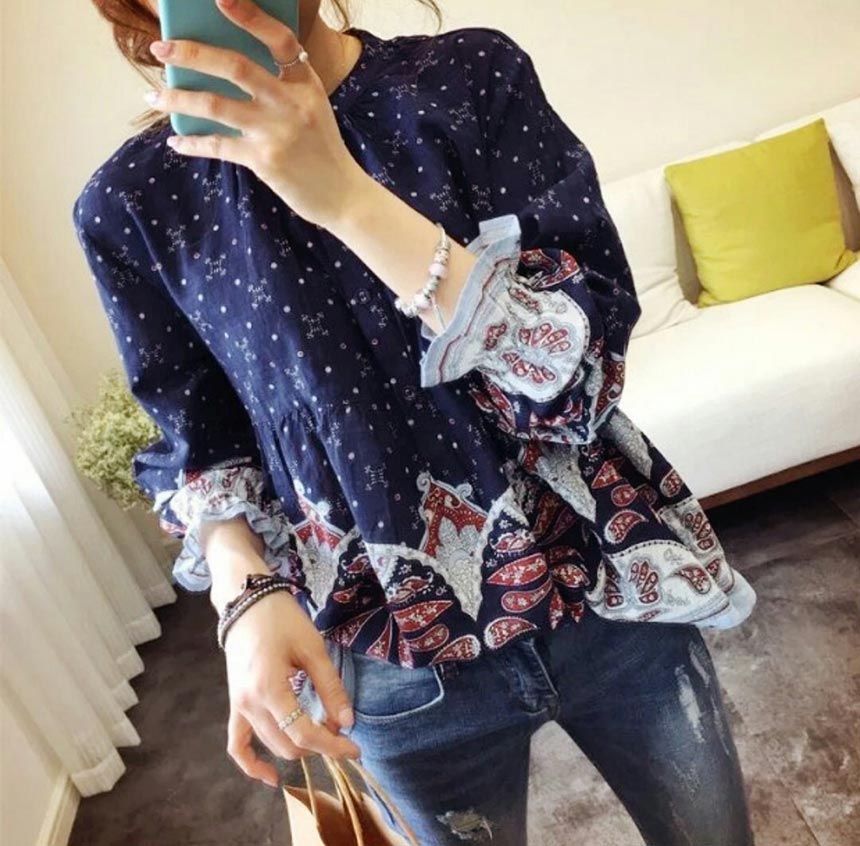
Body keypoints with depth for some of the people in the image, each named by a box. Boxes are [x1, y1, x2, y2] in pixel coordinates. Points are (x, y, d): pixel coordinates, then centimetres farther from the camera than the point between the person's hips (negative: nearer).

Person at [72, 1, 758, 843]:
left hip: (604, 586, 1)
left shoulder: (471, 75, -9)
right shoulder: (134, 201, -7)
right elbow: (201, 441, 2)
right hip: (400, 656, 0)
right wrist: (247, 591, -16)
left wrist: (348, 198, -28)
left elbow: (577, 369, -18)